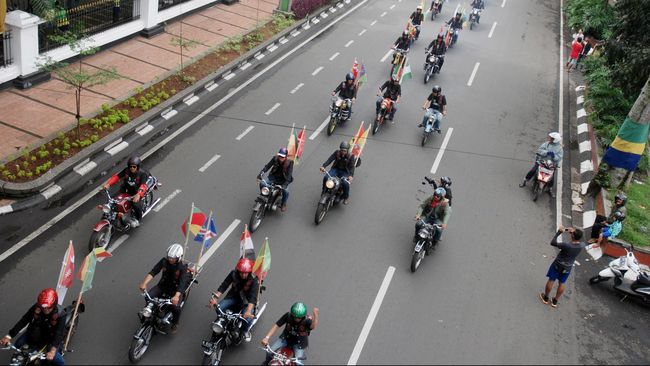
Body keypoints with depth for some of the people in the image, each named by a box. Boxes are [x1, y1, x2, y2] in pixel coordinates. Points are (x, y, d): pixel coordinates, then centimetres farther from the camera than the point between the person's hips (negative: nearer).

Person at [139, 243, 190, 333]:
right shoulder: (164, 261, -14)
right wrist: (144, 283, -37)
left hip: (176, 289, -4)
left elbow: (182, 282, -35)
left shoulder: (182, 267, -24)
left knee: (176, 307, -26)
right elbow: (153, 272, -20)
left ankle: (175, 323, 7)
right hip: (163, 284, 4)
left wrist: (176, 296, -51)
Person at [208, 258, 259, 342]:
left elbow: (253, 297, -34)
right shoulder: (233, 274, -16)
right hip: (234, 296, 3)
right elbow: (223, 286, -17)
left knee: (248, 317, -29)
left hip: (247, 301, -3)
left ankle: (246, 330, 7)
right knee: (219, 308, -21)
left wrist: (248, 311, -48)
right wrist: (215, 298, -31)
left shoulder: (254, 280, -25)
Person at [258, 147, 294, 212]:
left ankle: (284, 204, 2)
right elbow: (268, 166, -10)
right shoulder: (275, 158, -10)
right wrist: (261, 173, -26)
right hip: (274, 177, 3)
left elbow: (289, 175, -23)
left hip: (283, 180, -3)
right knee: (262, 183, -19)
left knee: (285, 191, -28)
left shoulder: (289, 163, -18)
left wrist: (285, 184, -37)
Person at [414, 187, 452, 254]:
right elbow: (422, 206, -2)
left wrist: (444, 223, -41)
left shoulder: (445, 203, -14)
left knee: (439, 230, -31)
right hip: (428, 217, 2)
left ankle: (433, 244, -8)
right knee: (418, 224, -22)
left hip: (437, 219, -2)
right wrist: (419, 214, -21)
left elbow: (448, 213, -24)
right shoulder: (430, 199, -5)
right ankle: (416, 236, 9)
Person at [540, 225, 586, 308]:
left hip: (558, 265, -4)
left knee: (551, 280, 16)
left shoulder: (567, 245, -35)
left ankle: (545, 298, 33)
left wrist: (559, 232, -20)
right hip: (567, 267, 4)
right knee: (562, 283, 20)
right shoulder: (582, 245, -21)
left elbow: (552, 243, -26)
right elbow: (580, 240, 4)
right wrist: (574, 232, -8)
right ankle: (555, 301, 34)